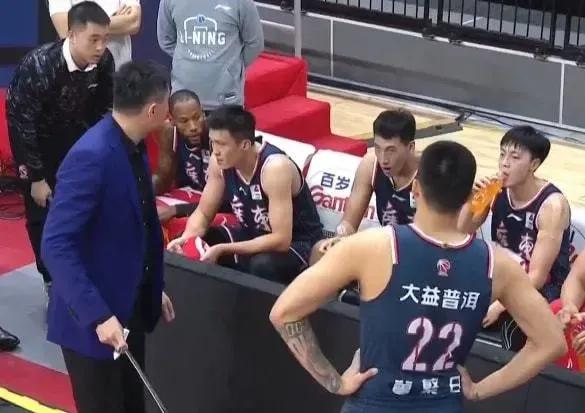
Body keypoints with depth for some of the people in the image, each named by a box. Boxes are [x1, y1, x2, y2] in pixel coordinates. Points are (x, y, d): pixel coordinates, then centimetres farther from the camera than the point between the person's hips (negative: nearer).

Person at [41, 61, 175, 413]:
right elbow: (56, 246, -27)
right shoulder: (91, 157, -24)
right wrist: (97, 315, -31)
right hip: (95, 319, -9)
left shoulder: (134, 145, 4)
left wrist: (155, 288, 18)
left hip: (131, 307, 9)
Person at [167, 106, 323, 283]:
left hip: (297, 244, -7)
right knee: (189, 247, -9)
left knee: (262, 265, -38)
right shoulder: (220, 161, -10)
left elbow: (281, 240, -34)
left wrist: (223, 250, -37)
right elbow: (203, 213, 2)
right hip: (253, 235, 7)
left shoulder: (275, 167, -31)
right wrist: (186, 238, -21)